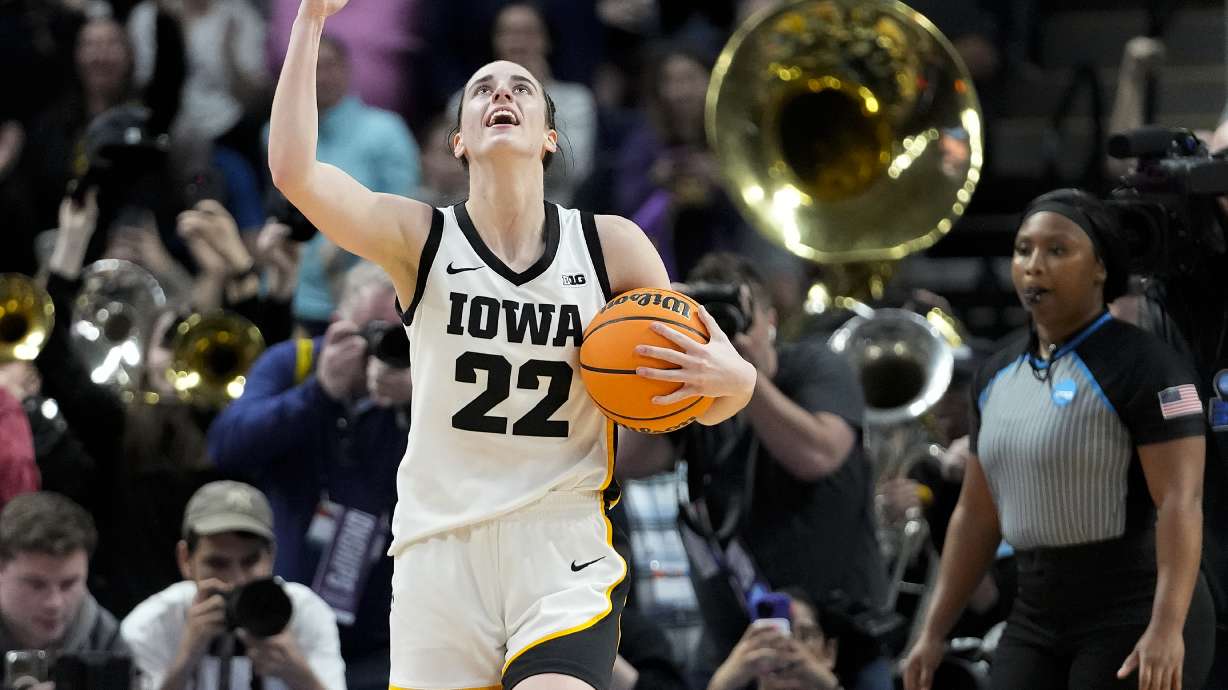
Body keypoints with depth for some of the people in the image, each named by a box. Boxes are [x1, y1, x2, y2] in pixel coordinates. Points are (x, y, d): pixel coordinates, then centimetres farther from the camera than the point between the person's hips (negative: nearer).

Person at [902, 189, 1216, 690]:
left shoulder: (1141, 366, -12)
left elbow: (1180, 503, -20)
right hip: (1038, 620, 8)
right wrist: (934, 632, 13)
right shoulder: (998, 377, 11)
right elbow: (976, 515, 17)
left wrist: (1167, 630, -30)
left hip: (1135, 620, -8)